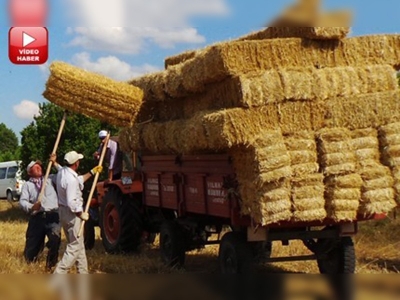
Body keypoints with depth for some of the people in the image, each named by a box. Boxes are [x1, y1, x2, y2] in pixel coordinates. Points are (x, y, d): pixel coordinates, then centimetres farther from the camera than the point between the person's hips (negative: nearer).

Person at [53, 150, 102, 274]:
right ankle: (58, 275, -6)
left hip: (64, 211, 10)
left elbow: (78, 180, 21)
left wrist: (92, 172, 25)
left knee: (79, 245, 19)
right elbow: (72, 202, -28)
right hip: (72, 214, -10)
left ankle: (83, 273, 27)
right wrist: (81, 214, -15)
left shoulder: (62, 172, 3)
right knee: (75, 247, -3)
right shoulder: (71, 179, -26)